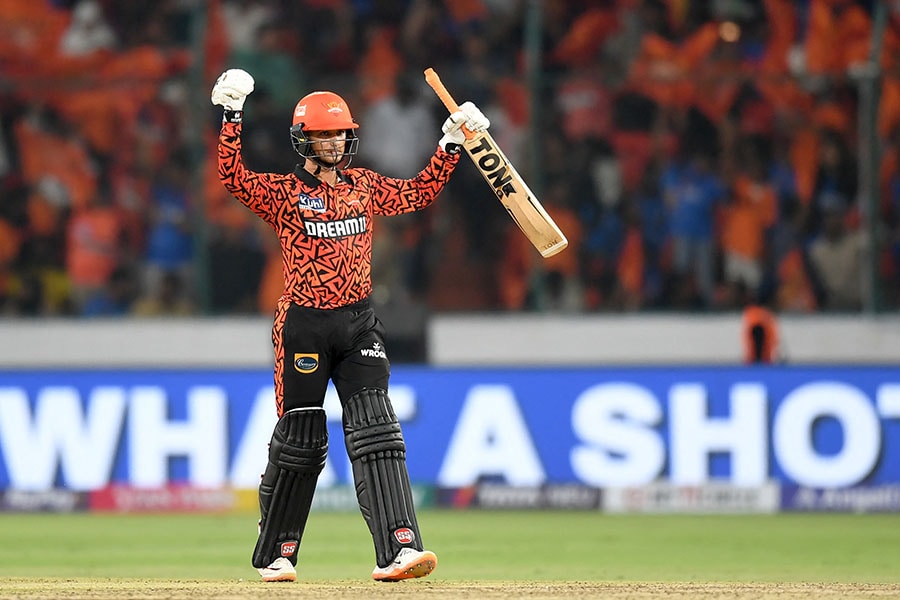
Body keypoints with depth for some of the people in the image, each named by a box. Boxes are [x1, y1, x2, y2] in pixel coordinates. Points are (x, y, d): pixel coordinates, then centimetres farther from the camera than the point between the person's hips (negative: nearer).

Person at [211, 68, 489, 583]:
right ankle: (276, 556, 17)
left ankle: (398, 548, -20)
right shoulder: (284, 192, 0)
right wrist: (232, 115, -23)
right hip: (304, 325, -3)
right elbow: (234, 176, -15)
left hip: (358, 324, 3)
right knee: (300, 440, 3)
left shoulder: (365, 187, 14)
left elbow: (420, 193, 21)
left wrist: (452, 143, 13)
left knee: (375, 433, -10)